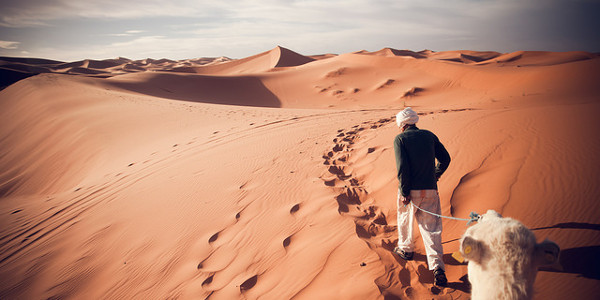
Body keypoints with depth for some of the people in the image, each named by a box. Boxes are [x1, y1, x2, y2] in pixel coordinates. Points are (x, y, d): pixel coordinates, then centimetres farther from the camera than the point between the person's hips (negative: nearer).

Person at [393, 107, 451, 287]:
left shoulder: (400, 139, -6)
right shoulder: (429, 135, 8)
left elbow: (402, 167, -16)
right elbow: (445, 159, 12)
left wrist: (404, 192, -12)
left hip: (410, 190, -3)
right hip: (430, 189, 3)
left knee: (405, 218, 23)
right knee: (431, 227, 3)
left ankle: (406, 249, 42)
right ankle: (437, 267, -8)